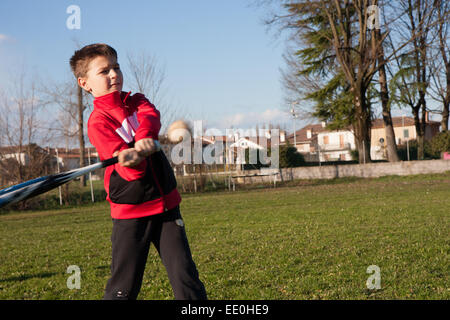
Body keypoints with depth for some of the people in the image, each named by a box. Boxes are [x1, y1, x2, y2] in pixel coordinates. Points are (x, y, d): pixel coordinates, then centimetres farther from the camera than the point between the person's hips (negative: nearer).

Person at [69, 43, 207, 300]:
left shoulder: (137, 102, 10)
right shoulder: (98, 121, -8)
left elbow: (151, 116, -16)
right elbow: (131, 171, -19)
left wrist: (145, 137, -37)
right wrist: (133, 159, -42)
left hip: (166, 204, 4)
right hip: (130, 213, -4)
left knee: (186, 276, 1)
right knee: (124, 288, -1)